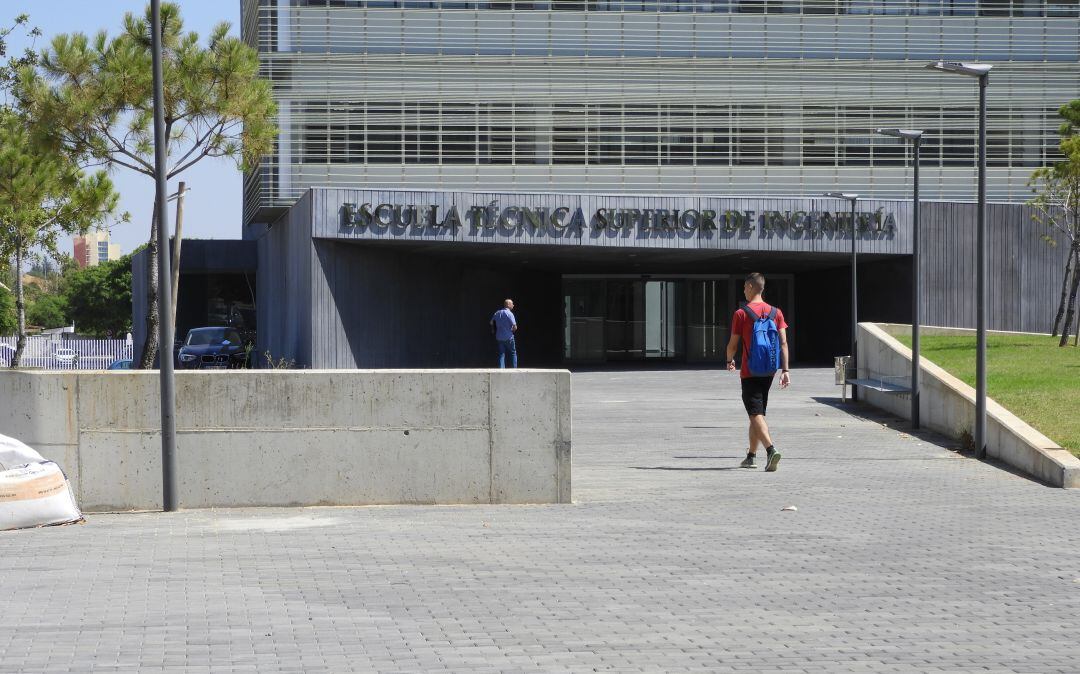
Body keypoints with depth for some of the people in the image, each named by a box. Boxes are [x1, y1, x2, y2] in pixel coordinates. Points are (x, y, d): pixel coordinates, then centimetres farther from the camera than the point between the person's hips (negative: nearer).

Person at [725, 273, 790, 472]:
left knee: (756, 415, -9)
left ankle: (771, 450, -30)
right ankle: (751, 456, 26)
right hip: (768, 371, 5)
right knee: (758, 413, 18)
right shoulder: (775, 312, 5)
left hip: (749, 372, -5)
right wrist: (785, 370, -1)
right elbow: (783, 343, -1)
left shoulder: (741, 313, -8)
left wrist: (729, 361, 16)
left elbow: (733, 344, -4)